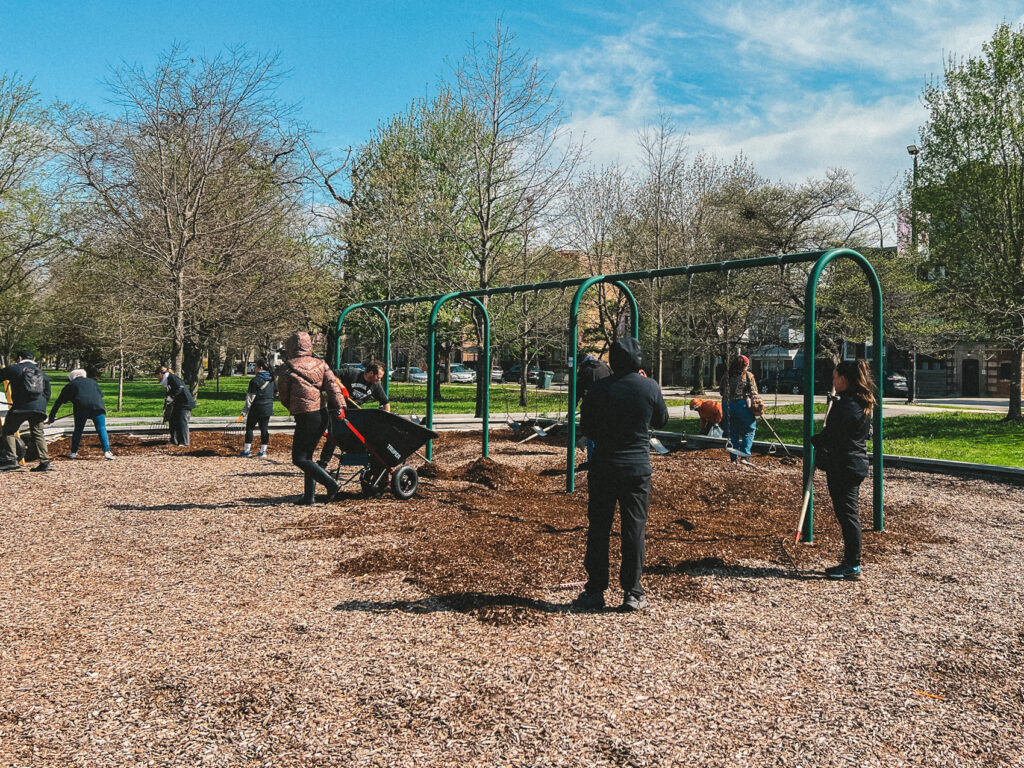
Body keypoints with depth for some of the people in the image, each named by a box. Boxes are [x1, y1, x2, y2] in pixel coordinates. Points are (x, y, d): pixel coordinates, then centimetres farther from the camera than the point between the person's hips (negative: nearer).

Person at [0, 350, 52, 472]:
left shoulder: (14, 369, 5)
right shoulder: (41, 372, 20)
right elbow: (47, 393, 20)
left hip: (21, 407, -4)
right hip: (39, 407, 4)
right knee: (38, 433, 12)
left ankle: (11, 459, 1)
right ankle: (44, 461, 5)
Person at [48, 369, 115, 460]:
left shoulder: (70, 385, 24)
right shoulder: (92, 381, 29)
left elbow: (58, 402, 28)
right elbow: (100, 395, 32)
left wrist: (52, 417, 36)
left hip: (81, 406, 0)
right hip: (97, 406, 1)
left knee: (78, 430, 15)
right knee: (101, 429, 0)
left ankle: (74, 452, 17)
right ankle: (106, 451, -12)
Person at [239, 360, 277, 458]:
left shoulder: (256, 380, -13)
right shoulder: (272, 379, 7)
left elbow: (250, 396, -14)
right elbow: (276, 391, 19)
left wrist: (245, 410, -12)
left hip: (257, 408, -6)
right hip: (268, 408, 6)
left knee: (249, 427, 6)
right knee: (264, 428, 8)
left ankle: (247, 451, 7)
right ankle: (263, 451, 7)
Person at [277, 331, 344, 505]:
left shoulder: (286, 368, -2)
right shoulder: (320, 364, 10)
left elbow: (284, 396, 6)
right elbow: (332, 385, -2)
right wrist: (339, 407, -8)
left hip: (305, 417, -6)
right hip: (322, 416, 6)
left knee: (299, 458, 0)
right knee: (307, 455, 16)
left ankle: (330, 483, -13)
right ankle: (309, 495, 15)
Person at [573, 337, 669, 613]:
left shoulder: (599, 388, -7)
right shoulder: (650, 387, -6)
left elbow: (585, 426, 3)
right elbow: (661, 420, 10)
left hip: (603, 467, 0)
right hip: (638, 469, 0)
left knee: (598, 529, 8)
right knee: (634, 529, 7)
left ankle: (595, 591, 13)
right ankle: (632, 593, 12)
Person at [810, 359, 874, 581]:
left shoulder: (845, 406, -21)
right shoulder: (863, 404, 11)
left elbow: (831, 437, -22)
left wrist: (814, 440, -3)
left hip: (842, 468, -10)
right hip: (856, 465, 10)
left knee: (847, 515, -3)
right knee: (848, 514, 16)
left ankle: (853, 567, 3)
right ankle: (850, 562, 25)